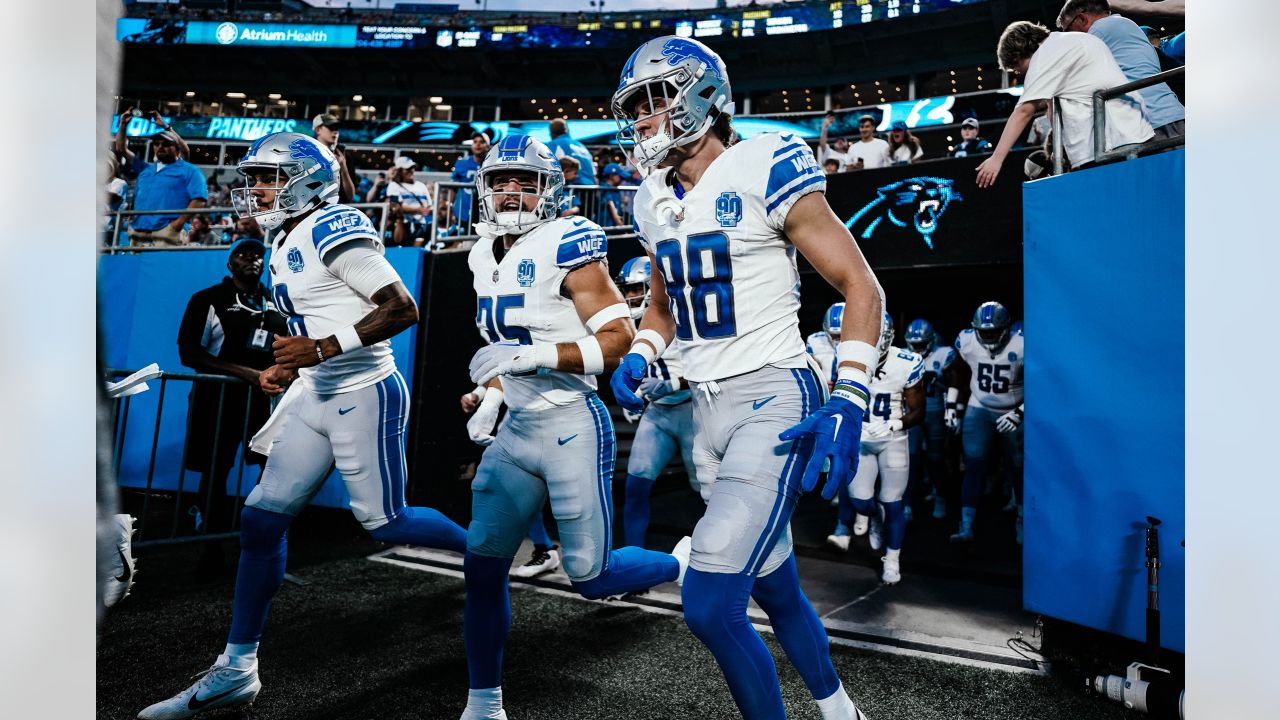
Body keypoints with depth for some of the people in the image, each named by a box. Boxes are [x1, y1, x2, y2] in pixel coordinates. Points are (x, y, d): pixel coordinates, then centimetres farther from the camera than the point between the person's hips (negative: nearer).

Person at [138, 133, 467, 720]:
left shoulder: (332, 231, -14)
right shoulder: (284, 246, 14)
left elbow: (402, 309, -21)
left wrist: (321, 349, -24)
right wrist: (287, 366, 8)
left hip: (364, 395, -9)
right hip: (315, 397, 9)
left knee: (383, 522, 0)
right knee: (261, 519, 7)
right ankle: (236, 670, 17)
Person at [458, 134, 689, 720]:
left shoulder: (566, 246, -13)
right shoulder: (486, 257, 11)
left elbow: (620, 340, -18)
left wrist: (532, 355, -26)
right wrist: (491, 399, 10)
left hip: (572, 427, -7)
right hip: (516, 430, 7)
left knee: (590, 577, -1)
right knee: (483, 565, 4)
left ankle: (688, 563, 28)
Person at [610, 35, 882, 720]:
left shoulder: (763, 169, -10)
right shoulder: (655, 201, 11)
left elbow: (861, 287, -10)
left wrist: (848, 400, -20)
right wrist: (639, 357, 5)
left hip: (773, 400, -7)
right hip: (706, 409, 7)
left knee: (710, 602, -16)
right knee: (775, 589, 18)